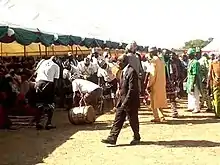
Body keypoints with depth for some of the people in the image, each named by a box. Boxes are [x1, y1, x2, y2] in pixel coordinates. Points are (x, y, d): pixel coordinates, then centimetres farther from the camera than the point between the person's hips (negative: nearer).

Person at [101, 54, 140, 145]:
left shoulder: (131, 71, -19)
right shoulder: (123, 71, 11)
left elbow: (132, 89, -23)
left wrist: (125, 102, -24)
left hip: (130, 102, -9)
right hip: (122, 101, 9)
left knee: (133, 121, 7)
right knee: (117, 120, 6)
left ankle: (136, 138, 24)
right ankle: (112, 138, 8)